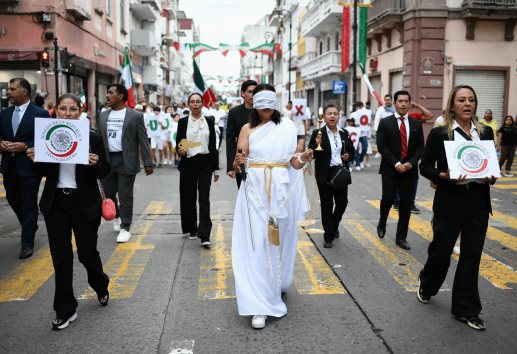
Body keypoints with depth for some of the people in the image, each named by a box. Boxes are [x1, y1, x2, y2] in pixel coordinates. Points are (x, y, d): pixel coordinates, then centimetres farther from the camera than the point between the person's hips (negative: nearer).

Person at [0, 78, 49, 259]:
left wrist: (25, 146, -20)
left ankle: (27, 242, 11)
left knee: (29, 204, 1)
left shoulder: (40, 114, -9)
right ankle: (30, 226, 43)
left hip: (29, 166, -6)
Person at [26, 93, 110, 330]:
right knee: (60, 256, 5)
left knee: (87, 252, 3)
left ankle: (101, 287, 36)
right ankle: (65, 309, 18)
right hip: (55, 202, 3)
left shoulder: (92, 137, -6)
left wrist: (95, 164, -23)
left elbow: (105, 171, -2)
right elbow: (42, 173, 9)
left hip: (84, 203, -3)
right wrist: (34, 160, -11)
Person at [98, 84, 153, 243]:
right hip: (107, 160, 5)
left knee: (125, 196, 0)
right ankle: (117, 216, 40)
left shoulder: (135, 116, -4)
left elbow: (143, 141, -5)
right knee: (108, 193, 13)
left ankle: (125, 228, 11)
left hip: (126, 161, -4)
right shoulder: (103, 115, 9)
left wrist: (148, 163, -8)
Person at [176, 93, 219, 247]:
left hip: (205, 163, -1)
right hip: (188, 163, 1)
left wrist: (216, 168, 6)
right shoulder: (183, 122, 5)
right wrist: (180, 151, -19)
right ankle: (191, 229, 27)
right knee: (189, 198, 9)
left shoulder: (209, 121, 6)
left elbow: (213, 145, 7)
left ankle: (204, 236, -11)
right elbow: (178, 143, 6)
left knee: (204, 199, -9)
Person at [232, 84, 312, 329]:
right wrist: (237, 163, -25)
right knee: (257, 244, -6)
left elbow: (293, 162, 2)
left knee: (279, 240, 13)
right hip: (255, 190, -1)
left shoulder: (287, 127, 6)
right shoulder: (247, 129, 4)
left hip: (281, 190, 1)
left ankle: (277, 285, 39)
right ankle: (260, 306, -4)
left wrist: (303, 159, -19)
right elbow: (237, 166, -2)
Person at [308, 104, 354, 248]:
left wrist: (348, 156, -4)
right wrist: (317, 143, -26)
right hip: (325, 175, -4)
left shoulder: (344, 133, 6)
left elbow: (352, 151, 18)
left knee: (342, 202, 9)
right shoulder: (317, 133, -7)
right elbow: (311, 155, -10)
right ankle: (329, 236, 16)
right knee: (327, 205, 4)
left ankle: (334, 225, 39)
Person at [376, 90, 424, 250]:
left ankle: (401, 237, 12)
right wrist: (396, 164, -15)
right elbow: (382, 146, -7)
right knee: (388, 199, -5)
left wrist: (410, 162, -10)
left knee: (406, 204, 3)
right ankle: (382, 223, 27)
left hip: (409, 169, 2)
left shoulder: (416, 124, 8)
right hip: (390, 169, -2)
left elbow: (420, 147, 6)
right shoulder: (385, 122, 0)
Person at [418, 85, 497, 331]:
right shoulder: (439, 133, -5)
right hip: (450, 202, -3)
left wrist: (491, 178, -8)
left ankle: (466, 309, 20)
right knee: (441, 249, 10)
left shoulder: (486, 132, 6)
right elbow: (425, 166, -3)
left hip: (478, 202, 3)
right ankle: (426, 286, 39)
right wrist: (444, 176, -20)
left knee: (472, 255, 7)